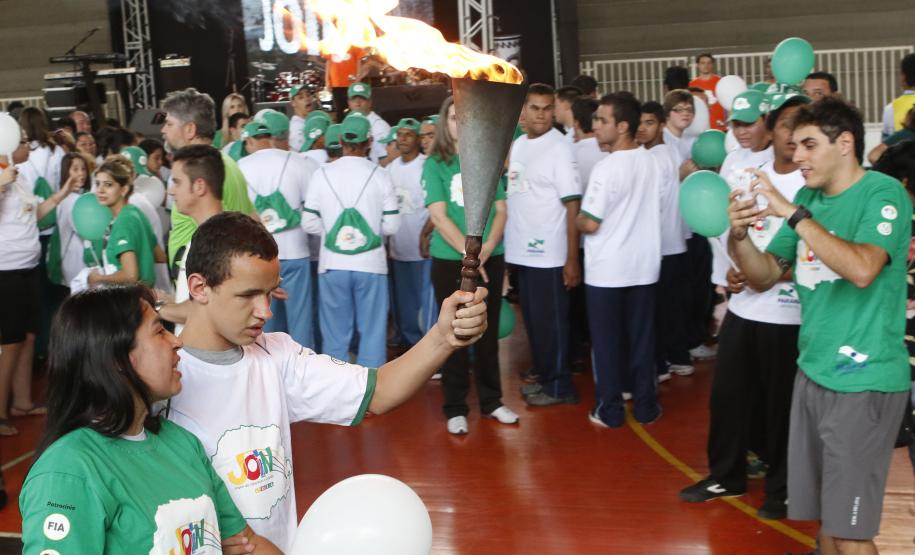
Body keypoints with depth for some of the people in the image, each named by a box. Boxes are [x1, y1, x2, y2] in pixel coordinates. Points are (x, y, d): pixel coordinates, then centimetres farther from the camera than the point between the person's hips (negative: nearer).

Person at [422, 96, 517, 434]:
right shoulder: (434, 165, -3)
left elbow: (501, 210, 2)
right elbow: (439, 217, -10)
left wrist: (487, 248, -13)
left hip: (491, 259, 3)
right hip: (450, 260, -2)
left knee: (488, 332, 10)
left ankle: (491, 400, 22)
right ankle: (455, 408, 11)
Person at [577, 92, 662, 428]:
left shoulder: (607, 167, -19)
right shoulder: (651, 161, 1)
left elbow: (590, 224, -19)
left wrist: (575, 219, 1)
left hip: (607, 270, -6)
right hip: (644, 266, 6)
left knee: (607, 343, 6)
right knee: (642, 339, 13)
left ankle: (609, 411, 13)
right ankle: (646, 407, 21)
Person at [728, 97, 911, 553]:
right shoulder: (808, 199, 9)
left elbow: (861, 269, -30)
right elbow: (764, 277, 8)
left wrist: (791, 213, -27)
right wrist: (739, 236, -12)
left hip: (863, 382, -7)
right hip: (812, 374, 7)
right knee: (822, 518, 14)